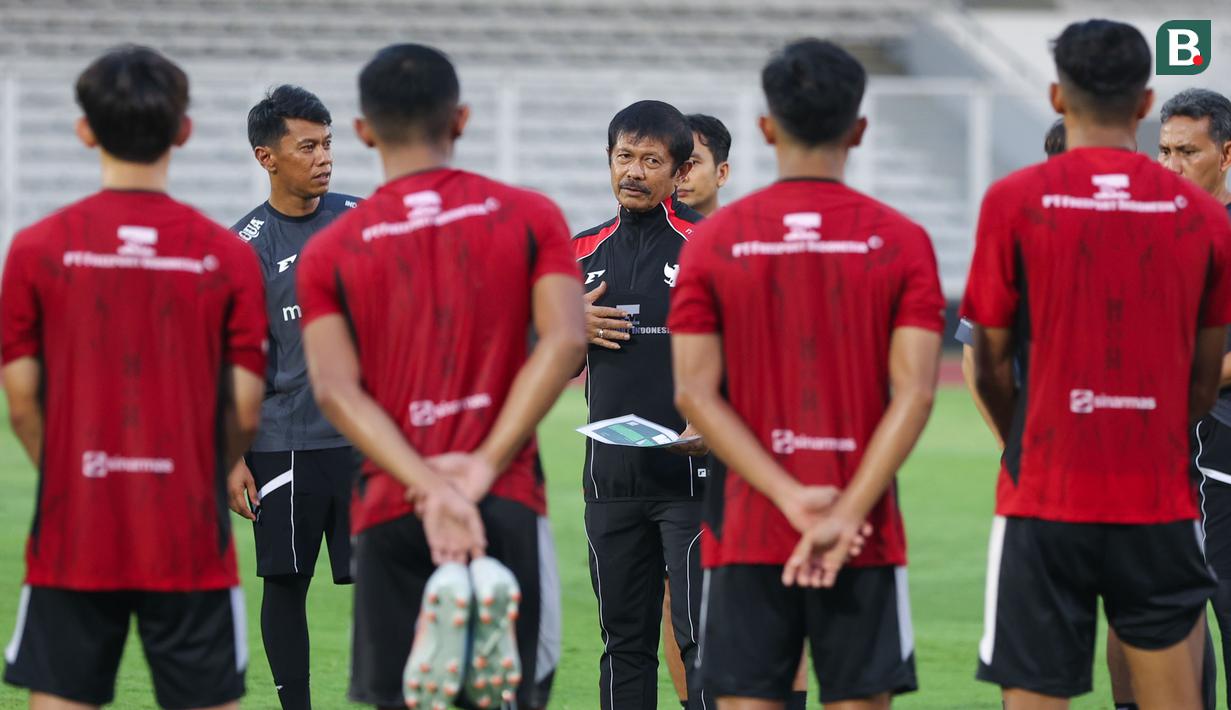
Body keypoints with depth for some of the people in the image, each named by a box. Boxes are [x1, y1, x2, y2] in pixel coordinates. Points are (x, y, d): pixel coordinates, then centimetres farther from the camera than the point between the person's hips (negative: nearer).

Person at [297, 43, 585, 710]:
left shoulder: (329, 252, 6)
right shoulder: (529, 217, 5)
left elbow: (335, 388, -7)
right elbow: (564, 340, -8)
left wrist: (426, 484, -14)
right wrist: (487, 465, -11)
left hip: (390, 512, 0)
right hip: (507, 504, 0)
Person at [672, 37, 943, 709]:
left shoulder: (714, 239, 1)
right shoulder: (901, 241, -1)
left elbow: (695, 391, -6)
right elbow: (914, 393, -10)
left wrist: (792, 498, -9)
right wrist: (847, 514, -13)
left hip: (746, 532, 0)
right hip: (865, 539, 0)